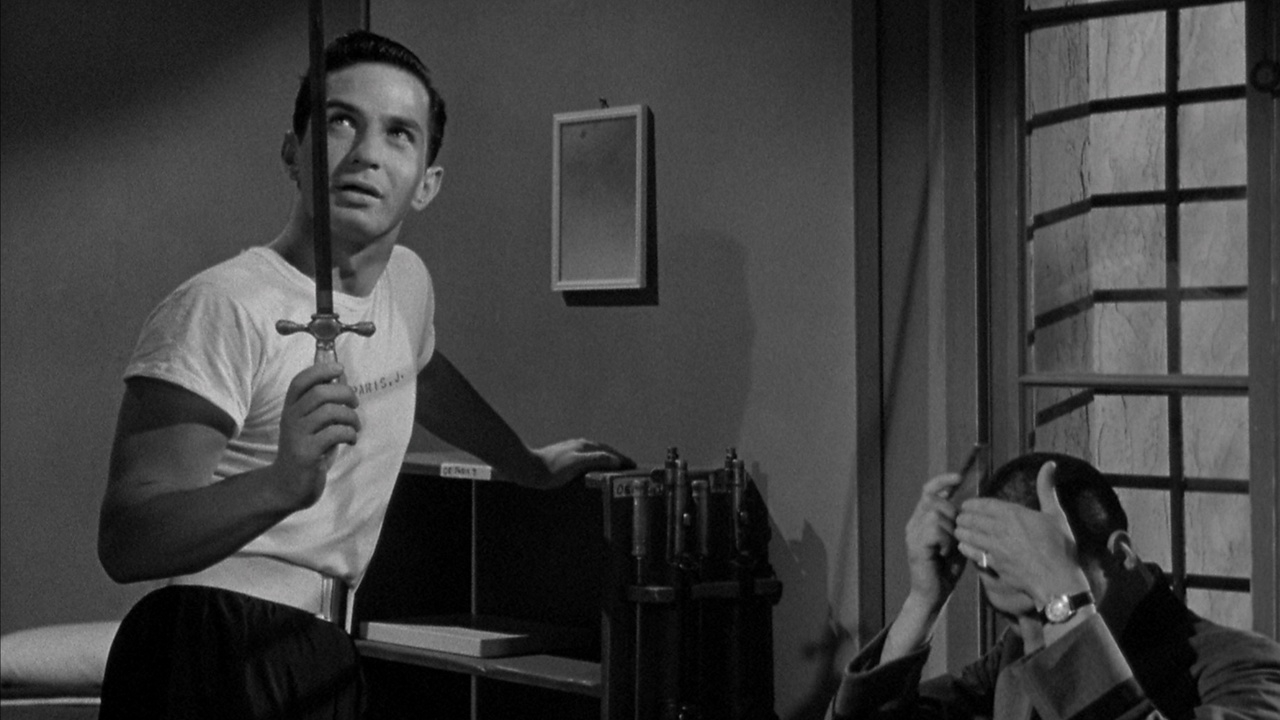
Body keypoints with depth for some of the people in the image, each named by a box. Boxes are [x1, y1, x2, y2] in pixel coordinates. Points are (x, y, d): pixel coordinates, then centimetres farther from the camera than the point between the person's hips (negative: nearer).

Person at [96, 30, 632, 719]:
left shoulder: (407, 281, 8)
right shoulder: (221, 307, -17)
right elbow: (123, 544, -24)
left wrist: (530, 466, 42)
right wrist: (281, 486, -39)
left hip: (326, 660, 7)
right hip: (218, 658, -7)